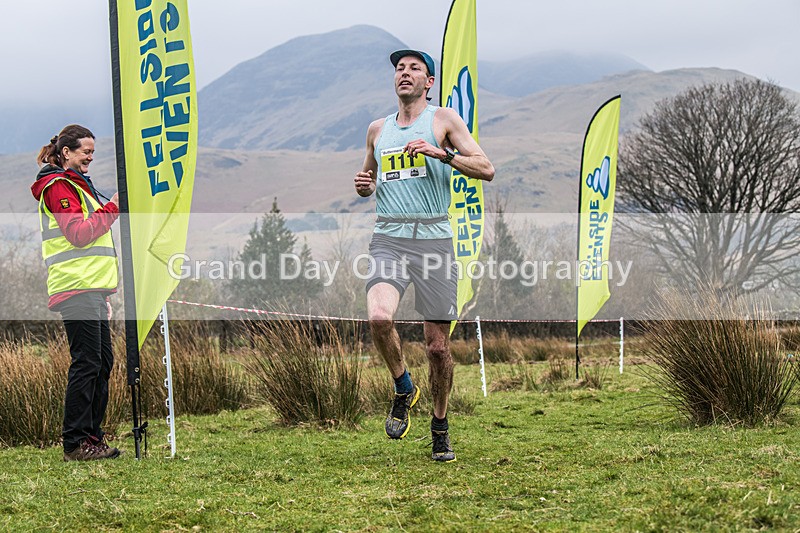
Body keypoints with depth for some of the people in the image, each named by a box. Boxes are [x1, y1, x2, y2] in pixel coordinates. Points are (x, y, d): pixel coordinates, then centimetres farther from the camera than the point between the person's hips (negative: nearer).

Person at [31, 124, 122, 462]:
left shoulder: (76, 184, 25)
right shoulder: (57, 186, -7)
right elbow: (79, 233, -16)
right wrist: (113, 208, -13)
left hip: (92, 288, 10)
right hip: (77, 287, -10)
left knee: (102, 362, 9)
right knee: (87, 363, -11)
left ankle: (91, 437, 14)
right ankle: (75, 443, -8)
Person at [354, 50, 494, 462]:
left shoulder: (444, 120, 6)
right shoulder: (378, 129, 17)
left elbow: (486, 169, -1)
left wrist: (440, 153, -14)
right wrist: (363, 186, 7)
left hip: (434, 238, -2)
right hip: (389, 238, 2)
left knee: (437, 345, 0)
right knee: (379, 317, -26)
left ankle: (440, 426, 21)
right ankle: (403, 389, 1)